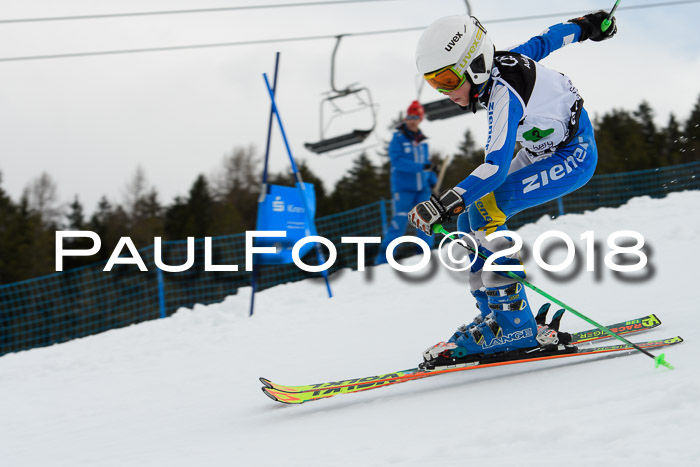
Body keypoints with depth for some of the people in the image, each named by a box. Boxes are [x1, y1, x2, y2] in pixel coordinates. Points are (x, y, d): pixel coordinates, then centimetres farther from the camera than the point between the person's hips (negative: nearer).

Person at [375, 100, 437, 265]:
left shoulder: (422, 140, 11)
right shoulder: (398, 138, -6)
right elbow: (397, 161, -18)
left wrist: (433, 181, 7)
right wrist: (421, 167, -25)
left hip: (422, 189, 5)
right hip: (403, 189, -5)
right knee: (399, 222, -10)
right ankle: (383, 258, -5)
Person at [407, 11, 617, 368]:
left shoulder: (504, 95, -32)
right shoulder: (497, 62, -7)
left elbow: (496, 167, -41)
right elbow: (542, 43, 12)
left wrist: (445, 204, -51)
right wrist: (585, 26, 30)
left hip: (575, 157, -10)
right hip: (540, 150, 10)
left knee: (482, 208, -26)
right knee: (469, 221, -1)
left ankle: (516, 327, -26)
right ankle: (494, 316, 0)